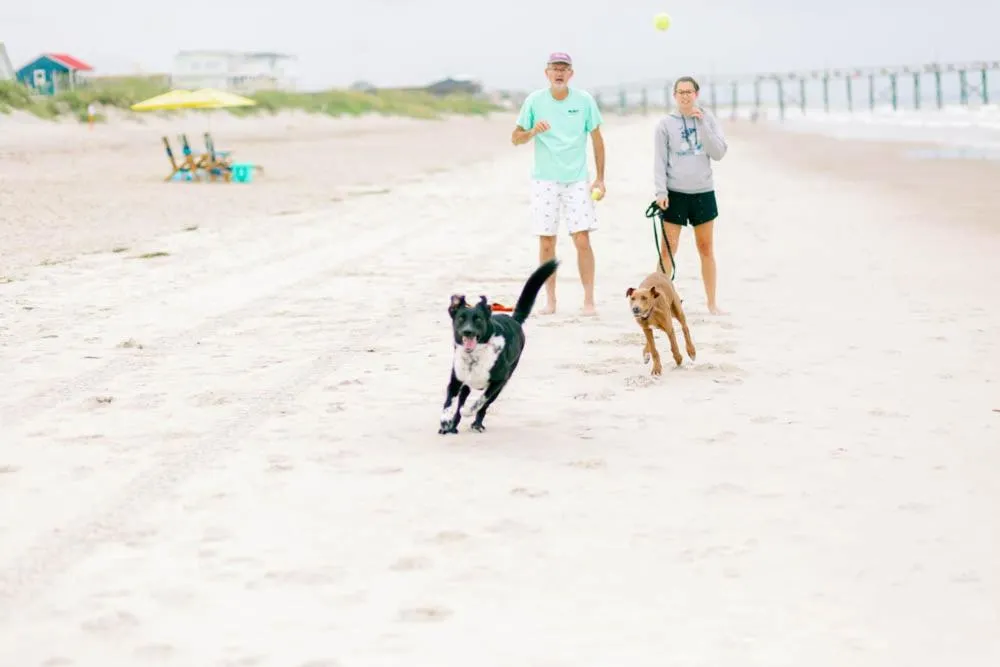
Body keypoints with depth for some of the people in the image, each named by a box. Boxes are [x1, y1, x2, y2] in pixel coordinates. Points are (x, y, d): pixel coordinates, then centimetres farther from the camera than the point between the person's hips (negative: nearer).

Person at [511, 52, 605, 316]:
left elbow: (597, 140, 7)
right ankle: (550, 301, 12)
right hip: (544, 180, 1)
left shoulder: (584, 100, -1)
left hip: (577, 179, -1)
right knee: (546, 243, 2)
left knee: (582, 240, -9)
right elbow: (515, 138, 3)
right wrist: (533, 131, -19)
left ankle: (589, 300, -2)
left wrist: (600, 178, 3)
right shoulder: (534, 101, -1)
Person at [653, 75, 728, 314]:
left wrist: (702, 124, -11)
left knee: (706, 249, 8)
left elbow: (719, 153, -5)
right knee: (667, 249, -4)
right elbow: (659, 160, -1)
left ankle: (712, 302, 15)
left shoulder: (708, 120, 5)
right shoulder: (666, 124, 0)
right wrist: (660, 191, -10)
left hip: (703, 193, 2)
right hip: (675, 193, -2)